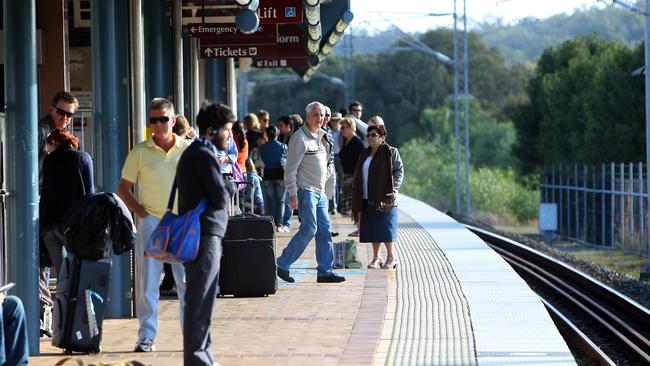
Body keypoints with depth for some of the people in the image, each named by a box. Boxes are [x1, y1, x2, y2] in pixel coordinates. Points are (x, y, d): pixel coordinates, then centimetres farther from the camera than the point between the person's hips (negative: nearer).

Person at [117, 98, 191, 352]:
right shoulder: (140, 152, 1)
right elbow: (123, 188, 8)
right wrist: (141, 212, -3)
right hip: (151, 222, 0)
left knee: (188, 281, 2)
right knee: (147, 283, 0)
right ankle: (147, 336, 6)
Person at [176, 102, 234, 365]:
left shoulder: (193, 153, 20)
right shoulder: (205, 154, -13)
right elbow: (220, 197, -17)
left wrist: (224, 189, 2)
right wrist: (227, 190, 3)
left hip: (195, 233, 10)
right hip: (205, 235, -10)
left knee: (200, 301, 15)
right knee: (200, 301, -8)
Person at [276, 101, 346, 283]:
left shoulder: (322, 137, 14)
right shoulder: (300, 138, -11)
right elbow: (291, 168, -15)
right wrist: (293, 193, -19)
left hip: (320, 192, 8)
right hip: (306, 191, -8)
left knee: (325, 230, 5)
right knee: (309, 229, -14)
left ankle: (325, 271, 9)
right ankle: (282, 265, -7)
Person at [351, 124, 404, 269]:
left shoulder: (390, 152, -3)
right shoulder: (365, 154, 15)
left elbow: (399, 171, -7)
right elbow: (358, 178, 16)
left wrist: (393, 190, -17)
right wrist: (357, 203, 10)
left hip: (384, 199, -6)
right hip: (368, 199, 6)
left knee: (385, 228, -6)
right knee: (372, 229, 6)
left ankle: (391, 257, 4)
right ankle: (376, 257, 14)